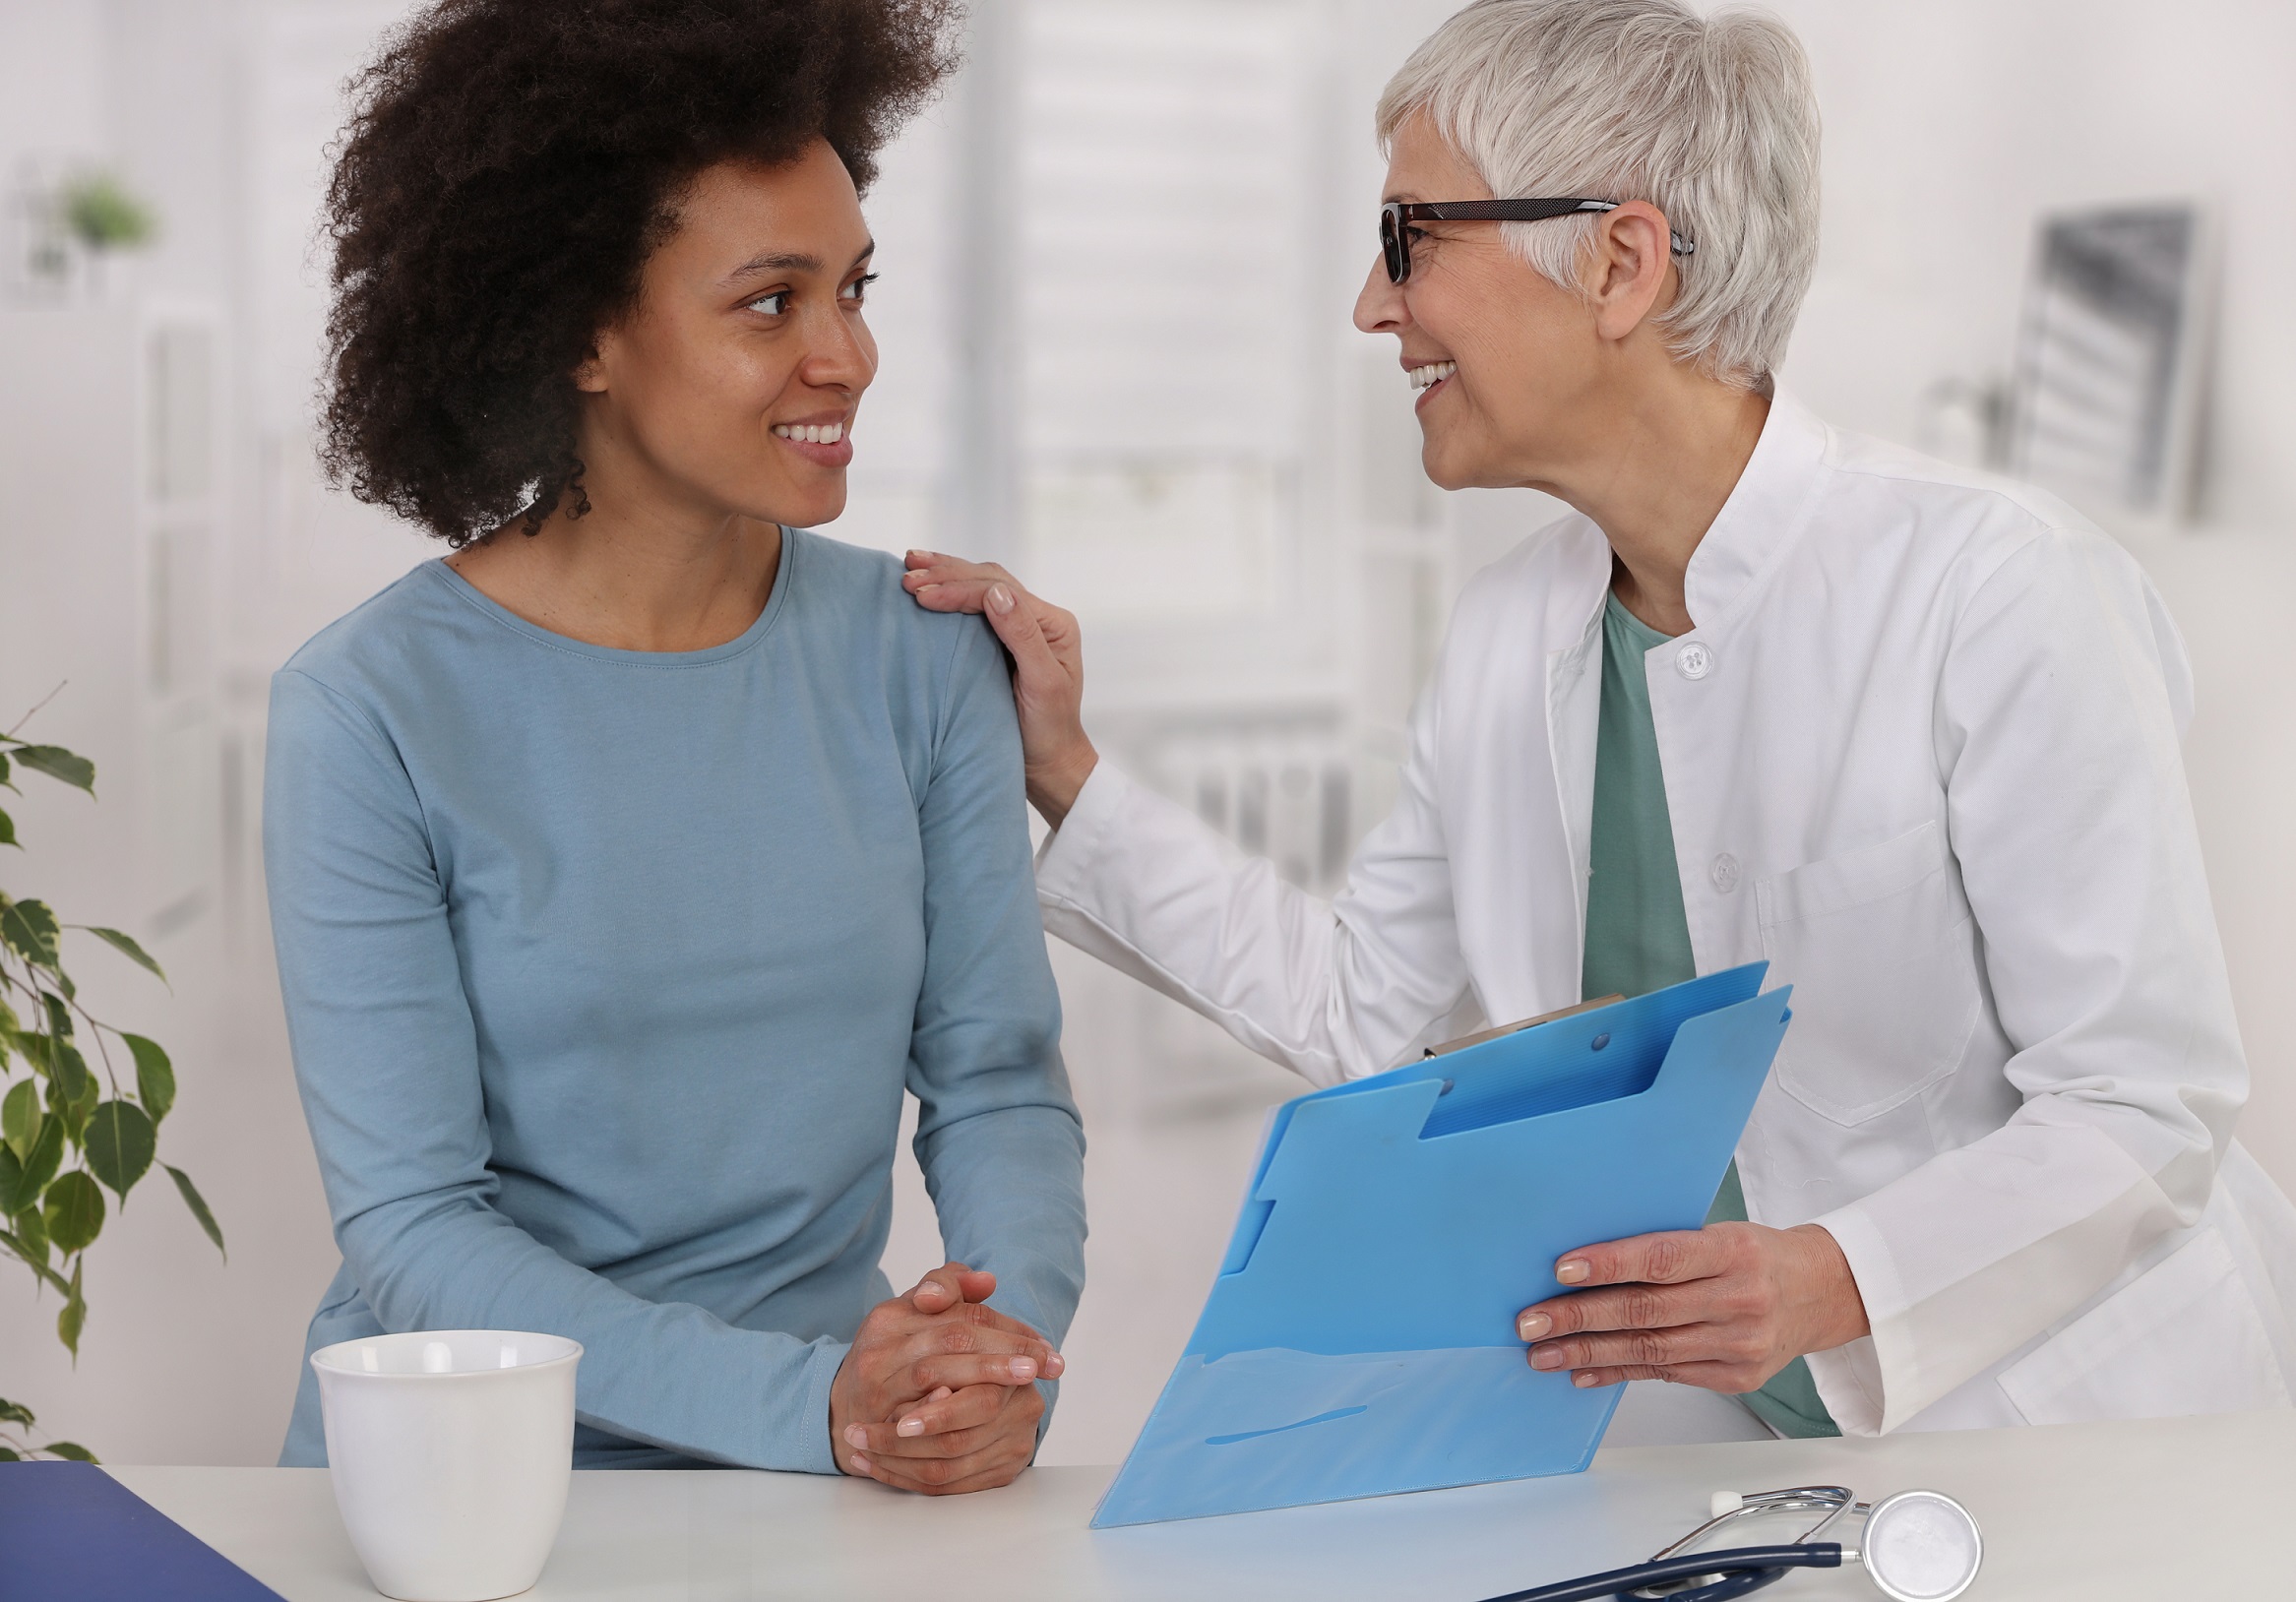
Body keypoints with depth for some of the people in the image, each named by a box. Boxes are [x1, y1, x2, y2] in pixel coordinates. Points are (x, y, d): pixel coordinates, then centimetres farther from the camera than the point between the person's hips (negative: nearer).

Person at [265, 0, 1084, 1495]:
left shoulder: (923, 656, 4)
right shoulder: (373, 713, -8)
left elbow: (999, 1085, 5)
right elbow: (409, 1227, -10)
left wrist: (1004, 1360, -15)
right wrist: (810, 1401, -21)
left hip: (838, 1482, 2)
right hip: (475, 1469, -2)